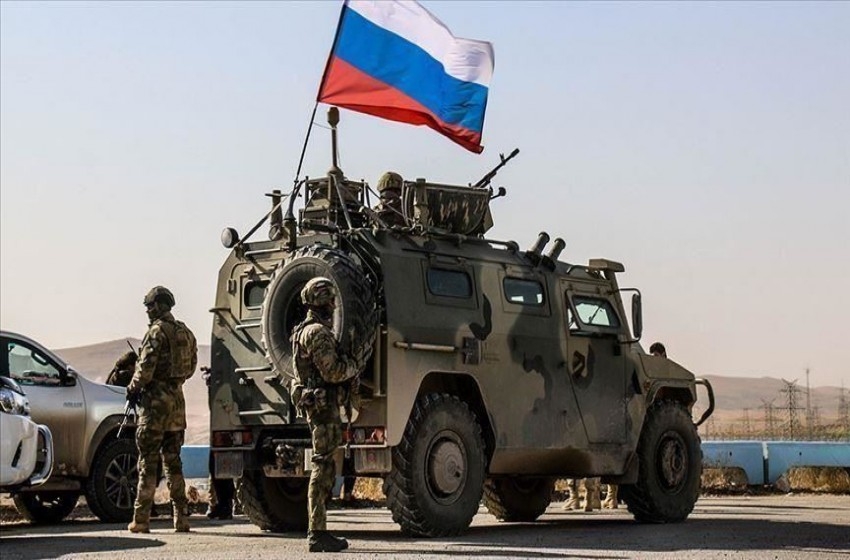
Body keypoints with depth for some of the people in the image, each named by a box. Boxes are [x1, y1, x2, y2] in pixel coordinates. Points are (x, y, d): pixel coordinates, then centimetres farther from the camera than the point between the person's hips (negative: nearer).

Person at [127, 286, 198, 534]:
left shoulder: (157, 331, -11)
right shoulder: (186, 332, 12)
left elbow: (145, 368, -15)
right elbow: (190, 367, 16)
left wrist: (133, 389, 0)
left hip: (155, 401, -7)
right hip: (177, 400, 7)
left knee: (148, 461, -3)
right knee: (173, 460, 12)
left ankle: (141, 520, -2)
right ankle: (182, 517, 9)